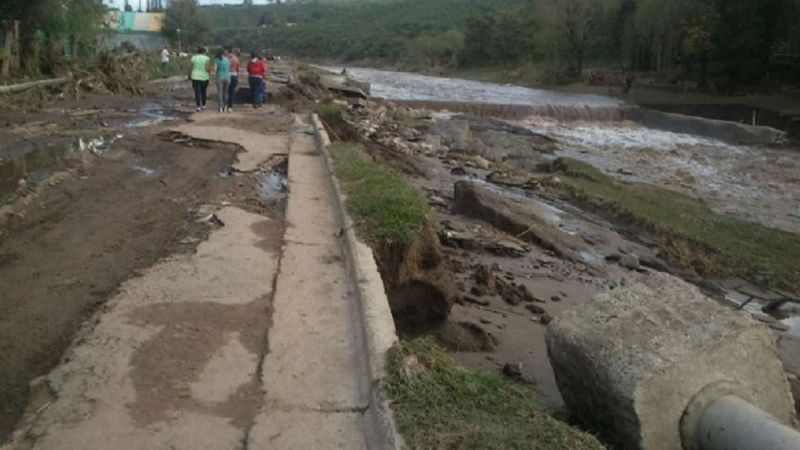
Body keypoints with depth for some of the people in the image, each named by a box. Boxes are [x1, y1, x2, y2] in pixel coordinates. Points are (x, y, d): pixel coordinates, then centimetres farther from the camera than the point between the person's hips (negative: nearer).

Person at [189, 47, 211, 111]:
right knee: (204, 91, 16)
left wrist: (190, 75, 9)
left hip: (195, 77, 0)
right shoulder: (206, 58, -6)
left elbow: (190, 68, -2)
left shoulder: (193, 58, -2)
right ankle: (203, 105, 20)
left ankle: (198, 106, -8)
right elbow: (208, 68, -14)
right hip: (204, 77, 0)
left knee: (197, 92, -2)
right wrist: (209, 75, 2)